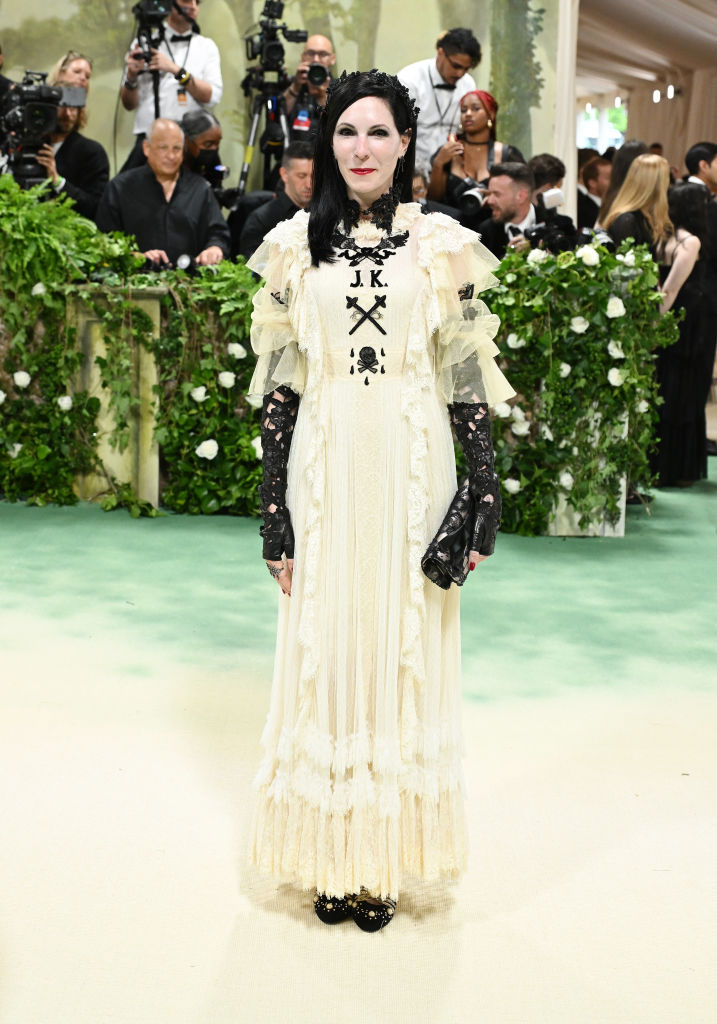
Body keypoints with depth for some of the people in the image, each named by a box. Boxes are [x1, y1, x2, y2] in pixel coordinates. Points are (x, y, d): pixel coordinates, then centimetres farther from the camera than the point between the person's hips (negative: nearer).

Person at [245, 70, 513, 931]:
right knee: (322, 651, 6)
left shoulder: (441, 243, 3)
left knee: (404, 653, 6)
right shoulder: (296, 246, 5)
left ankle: (384, 858, 20)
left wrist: (485, 488, -4)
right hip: (326, 468, 1)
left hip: (411, 469, -1)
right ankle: (333, 858, 21)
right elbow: (280, 383, 3)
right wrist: (275, 506, -1)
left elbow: (466, 375, 2)